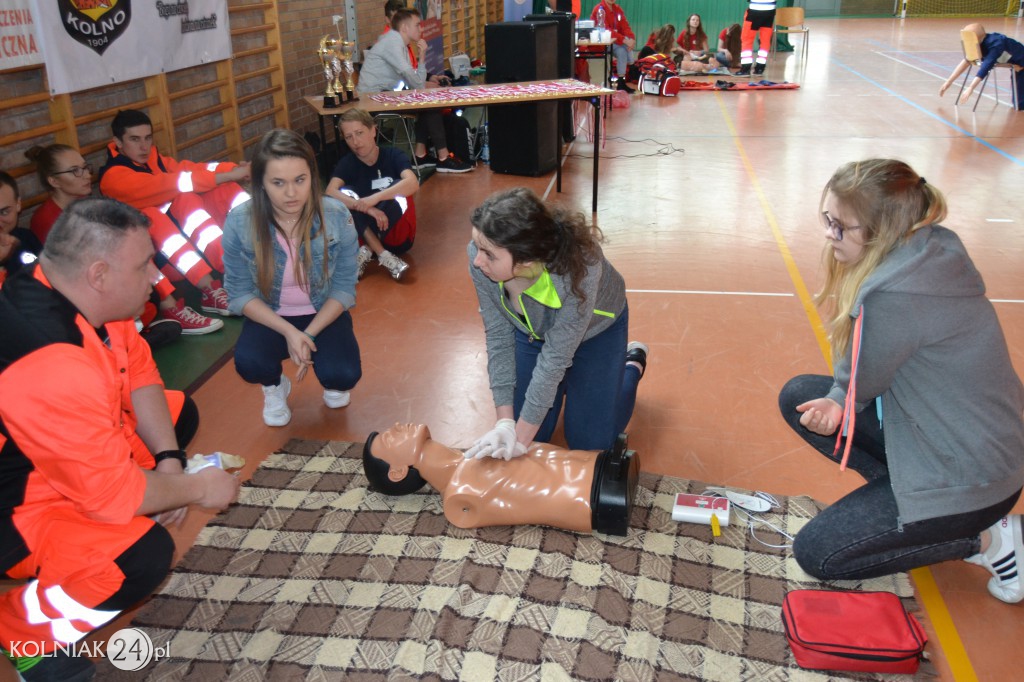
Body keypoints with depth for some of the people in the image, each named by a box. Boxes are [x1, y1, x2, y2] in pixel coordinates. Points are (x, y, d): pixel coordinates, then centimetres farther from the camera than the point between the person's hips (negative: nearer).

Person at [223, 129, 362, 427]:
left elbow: (344, 287, -10)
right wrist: (289, 331, -24)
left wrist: (309, 335, -22)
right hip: (269, 317, 0)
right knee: (249, 363, -30)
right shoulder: (239, 223, -19)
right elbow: (240, 293, -11)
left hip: (323, 314, 0)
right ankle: (275, 387, 10)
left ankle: (330, 382, 16)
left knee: (343, 376, -25)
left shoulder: (336, 216, -18)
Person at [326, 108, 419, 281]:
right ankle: (383, 255, -31)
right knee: (345, 194, -22)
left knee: (397, 188, -26)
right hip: (362, 230, 2)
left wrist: (375, 198, -40)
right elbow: (330, 193, -24)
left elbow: (413, 183, -28)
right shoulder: (347, 163, -4)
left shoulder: (393, 155, -8)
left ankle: (366, 251, -27)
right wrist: (367, 208, -38)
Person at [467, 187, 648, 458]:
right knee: (530, 431, 5)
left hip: (596, 331, -3)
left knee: (590, 444, 2)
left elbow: (555, 358, -35)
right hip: (533, 331, 3)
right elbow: (498, 337, -22)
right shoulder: (480, 258, -33)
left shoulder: (580, 267, -44)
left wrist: (521, 439, -28)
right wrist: (505, 422, -25)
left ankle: (633, 363, 26)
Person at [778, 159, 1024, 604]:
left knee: (816, 554, -3)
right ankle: (902, 493, 9)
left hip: (970, 478, -9)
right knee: (798, 397, 7)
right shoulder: (930, 248, -3)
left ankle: (982, 540, 4)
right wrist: (838, 400, -12)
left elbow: (860, 382, -16)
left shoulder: (895, 295, -33)